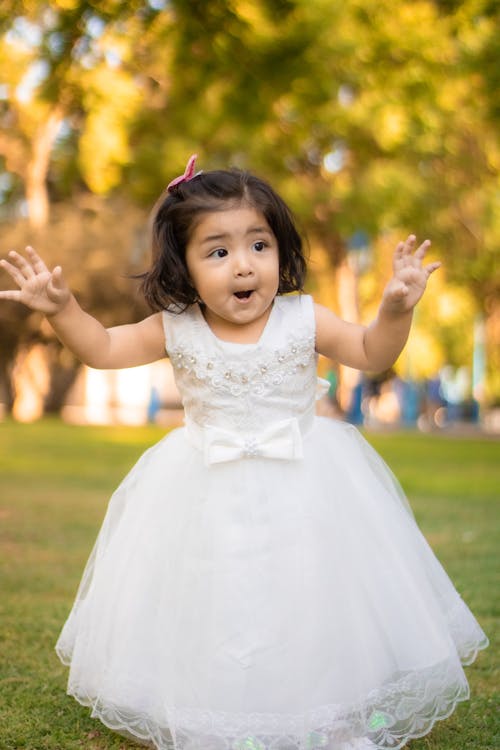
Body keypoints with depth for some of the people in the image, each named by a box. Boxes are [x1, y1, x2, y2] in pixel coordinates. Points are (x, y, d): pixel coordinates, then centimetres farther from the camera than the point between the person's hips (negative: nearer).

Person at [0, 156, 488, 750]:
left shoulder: (303, 319, -9)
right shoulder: (174, 329, -8)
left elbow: (371, 354, -2)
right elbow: (103, 349, 1)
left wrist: (396, 309, -19)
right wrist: (62, 309, -13)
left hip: (302, 484, 0)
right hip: (207, 494, 1)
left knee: (305, 601, 6)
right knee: (213, 611, 6)